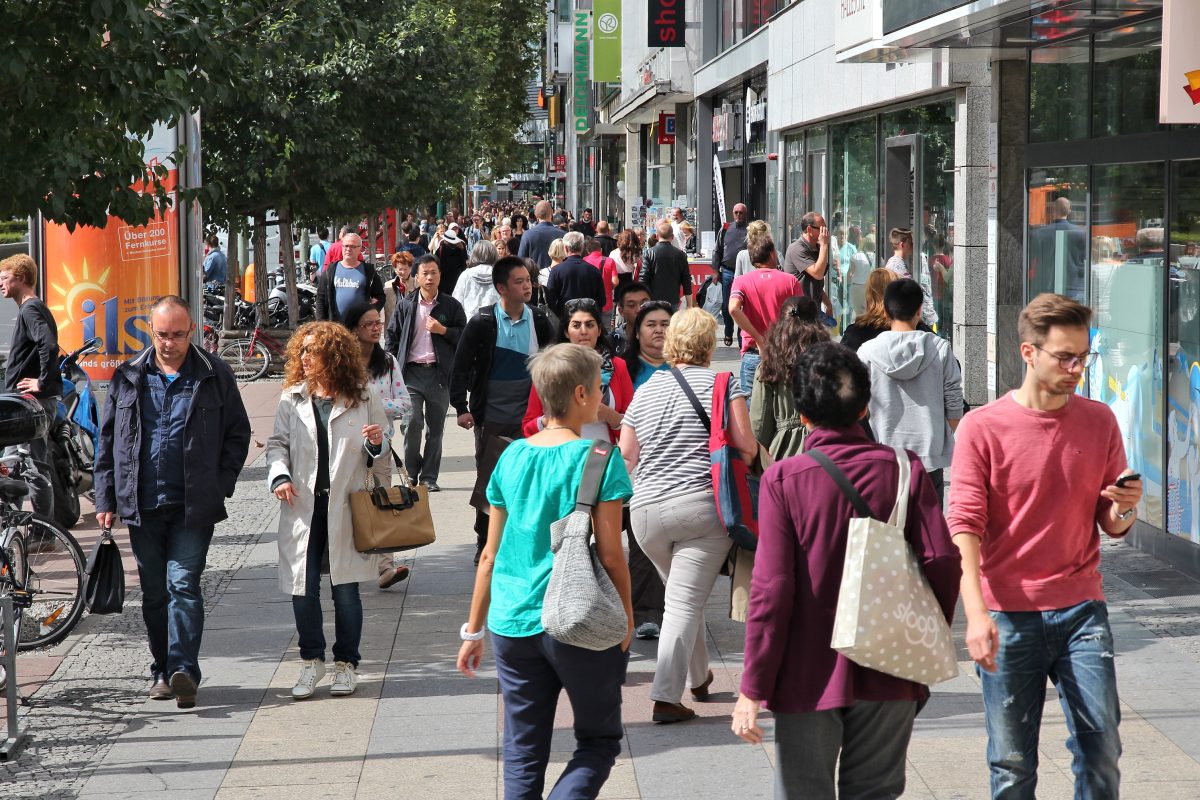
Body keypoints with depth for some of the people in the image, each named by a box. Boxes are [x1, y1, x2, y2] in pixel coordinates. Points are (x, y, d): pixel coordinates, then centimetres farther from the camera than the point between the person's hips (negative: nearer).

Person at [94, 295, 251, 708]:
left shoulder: (215, 376, 2)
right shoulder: (128, 377, 8)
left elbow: (238, 433, 8)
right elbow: (108, 441, 12)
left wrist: (221, 485, -2)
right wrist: (106, 498, 6)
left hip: (194, 505, -3)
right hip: (141, 504, 3)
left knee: (183, 585, -12)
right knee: (154, 592, 9)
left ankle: (183, 669, -16)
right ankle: (162, 671, 18)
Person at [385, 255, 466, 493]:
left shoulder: (451, 306, 5)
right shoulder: (405, 306, 7)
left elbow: (464, 337, 6)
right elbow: (392, 337, 11)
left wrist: (443, 330, -10)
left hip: (439, 373, 1)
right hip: (411, 372, -1)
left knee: (435, 428, 6)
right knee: (412, 424, -11)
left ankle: (429, 477, 15)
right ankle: (411, 474, 4)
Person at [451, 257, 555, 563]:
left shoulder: (539, 320, 1)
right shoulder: (482, 323, -6)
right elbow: (462, 365, -3)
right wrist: (461, 407, -9)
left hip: (528, 416, 1)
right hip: (490, 416, -1)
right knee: (487, 480, 7)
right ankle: (484, 543, 19)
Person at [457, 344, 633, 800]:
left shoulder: (512, 458, 5)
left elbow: (491, 554, 9)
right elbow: (610, 556, -11)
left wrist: (474, 629, 16)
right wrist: (627, 619, 2)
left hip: (513, 624, 5)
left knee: (522, 754, 12)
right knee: (599, 741, 10)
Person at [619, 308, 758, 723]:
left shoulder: (645, 390, 12)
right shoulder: (722, 384, 0)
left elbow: (625, 456, 12)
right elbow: (746, 446, -5)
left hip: (646, 510, 5)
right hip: (701, 505, -4)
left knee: (683, 594, 23)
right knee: (685, 603, -6)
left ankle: (698, 677, 37)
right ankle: (666, 696, -13)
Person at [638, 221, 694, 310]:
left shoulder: (650, 253, -6)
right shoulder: (680, 254, 1)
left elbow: (643, 279, -7)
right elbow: (687, 281, 3)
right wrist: (689, 306, 10)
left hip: (654, 300, -1)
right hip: (673, 302, 1)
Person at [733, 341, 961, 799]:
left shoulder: (783, 479, -10)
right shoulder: (903, 469, -4)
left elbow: (771, 589, -13)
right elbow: (943, 563, -7)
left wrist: (753, 690, -8)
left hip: (808, 678, -2)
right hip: (888, 677, 2)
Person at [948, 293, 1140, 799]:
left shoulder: (1099, 421, 6)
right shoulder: (983, 427, -4)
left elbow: (1110, 526, 13)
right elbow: (963, 527, -9)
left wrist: (1124, 510, -11)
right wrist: (976, 614, -21)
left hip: (1080, 608, 3)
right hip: (1007, 614, -2)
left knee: (1102, 751, -2)